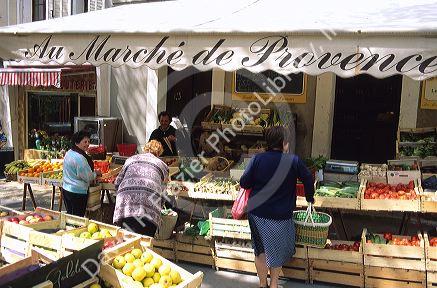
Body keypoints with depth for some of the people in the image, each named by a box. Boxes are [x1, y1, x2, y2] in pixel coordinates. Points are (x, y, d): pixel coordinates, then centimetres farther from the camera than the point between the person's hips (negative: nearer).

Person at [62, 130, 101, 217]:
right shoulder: (79, 158, -23)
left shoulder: (68, 153, 8)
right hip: (78, 192, -9)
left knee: (70, 214, 17)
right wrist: (96, 173, 2)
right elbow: (88, 177, -18)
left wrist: (93, 174, 16)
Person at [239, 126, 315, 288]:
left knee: (260, 250, 18)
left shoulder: (257, 159, -8)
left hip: (257, 212, 1)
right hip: (281, 215, -1)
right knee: (277, 251, 19)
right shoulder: (293, 161, -9)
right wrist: (309, 198, 22)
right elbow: (308, 179, 4)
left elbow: (244, 183, -6)